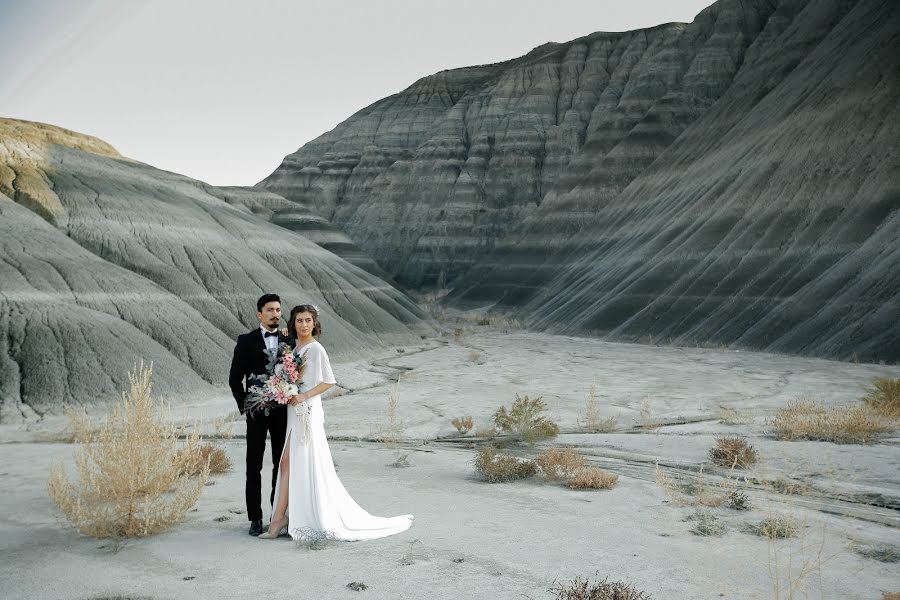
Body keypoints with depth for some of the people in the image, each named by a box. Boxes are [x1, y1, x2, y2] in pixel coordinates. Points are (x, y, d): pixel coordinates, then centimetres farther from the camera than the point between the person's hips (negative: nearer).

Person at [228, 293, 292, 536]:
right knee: (253, 466, 2)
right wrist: (244, 407, -7)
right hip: (256, 412, -2)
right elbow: (235, 378, 0)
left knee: (282, 464, 8)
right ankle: (255, 518, 10)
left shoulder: (289, 341, 6)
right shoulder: (246, 341, -1)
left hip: (282, 411, 2)